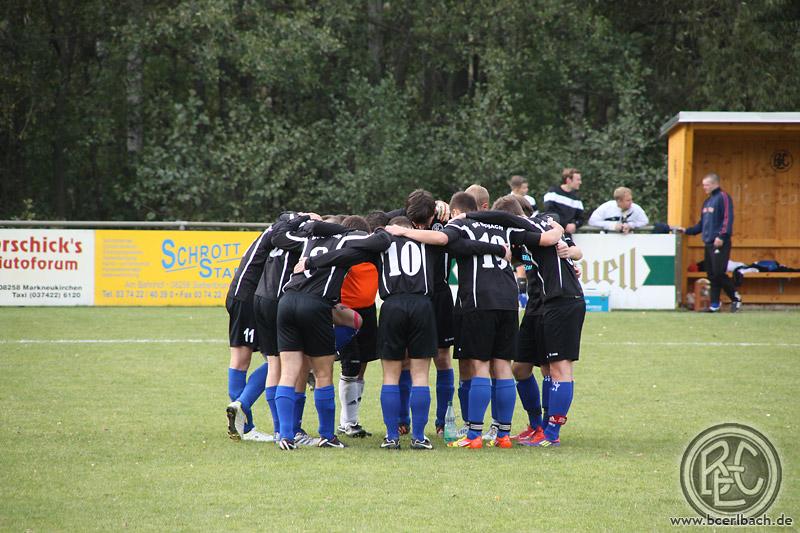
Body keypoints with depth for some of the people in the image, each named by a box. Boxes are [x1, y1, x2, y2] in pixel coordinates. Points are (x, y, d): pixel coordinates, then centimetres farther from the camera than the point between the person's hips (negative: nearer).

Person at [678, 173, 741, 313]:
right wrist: (687, 230, 17)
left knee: (719, 273, -13)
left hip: (720, 243, -9)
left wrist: (722, 236, -23)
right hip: (709, 243, 9)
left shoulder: (723, 197, -6)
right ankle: (714, 304, 8)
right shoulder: (707, 202, 21)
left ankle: (736, 298, 0)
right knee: (712, 275, 6)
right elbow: (701, 224, 26)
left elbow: (728, 218, -16)